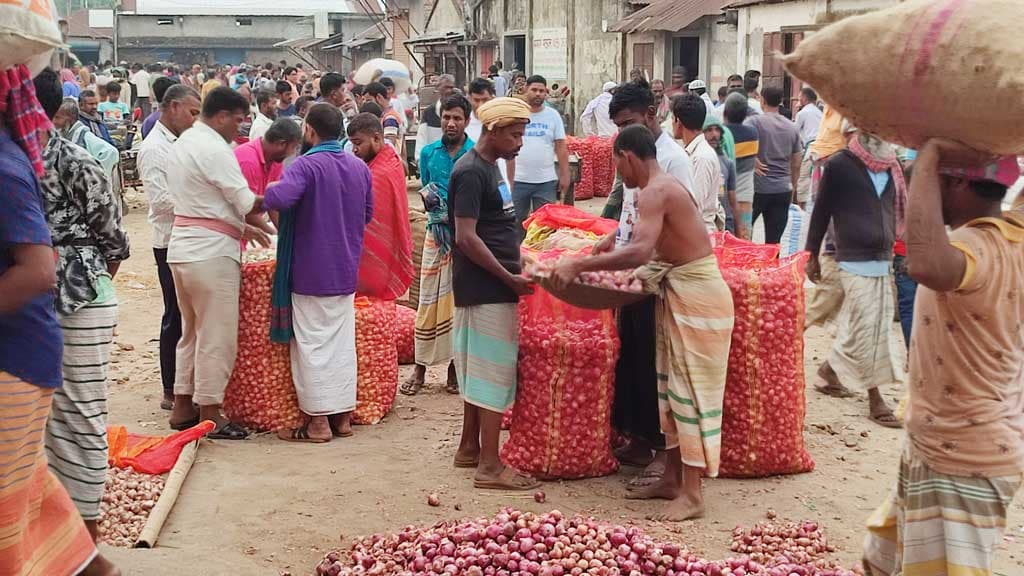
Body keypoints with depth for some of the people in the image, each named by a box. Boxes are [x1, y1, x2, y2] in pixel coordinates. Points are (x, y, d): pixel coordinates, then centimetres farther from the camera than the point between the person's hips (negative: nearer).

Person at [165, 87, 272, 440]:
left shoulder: (182, 143, 15)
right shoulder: (215, 149, -15)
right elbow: (247, 203, -14)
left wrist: (242, 226, 19)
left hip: (183, 247, 10)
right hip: (211, 252, -10)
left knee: (191, 331, 17)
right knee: (217, 336, -1)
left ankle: (183, 406, 24)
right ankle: (209, 414, 5)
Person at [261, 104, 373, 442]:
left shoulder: (306, 165, -16)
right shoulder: (359, 167, 5)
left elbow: (279, 198, -33)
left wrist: (263, 200, -12)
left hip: (311, 272, -6)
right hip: (346, 271, 6)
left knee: (313, 344, 2)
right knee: (342, 343, 13)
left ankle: (318, 422, 6)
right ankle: (343, 416, 18)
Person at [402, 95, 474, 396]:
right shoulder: (428, 153, 8)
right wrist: (429, 201, -5)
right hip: (437, 232, 2)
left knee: (459, 300, 4)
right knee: (428, 300, 2)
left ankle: (455, 366, 16)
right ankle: (420, 368, 11)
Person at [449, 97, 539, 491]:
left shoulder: (488, 167, 13)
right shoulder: (471, 172, -16)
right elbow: (466, 237, -22)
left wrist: (514, 267, 17)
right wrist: (509, 278, -20)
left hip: (490, 286, 10)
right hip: (486, 288, -10)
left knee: (480, 368, 15)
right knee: (496, 370, -6)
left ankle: (470, 448, 26)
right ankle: (490, 466, -2)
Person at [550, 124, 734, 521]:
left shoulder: (654, 192, -20)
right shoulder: (662, 187, 11)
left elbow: (640, 252, -35)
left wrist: (578, 265, -30)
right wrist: (615, 239, 29)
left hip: (696, 295, -10)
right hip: (677, 293, 10)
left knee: (690, 390, -6)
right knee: (671, 386, 15)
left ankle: (692, 495, 1)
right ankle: (672, 479, 24)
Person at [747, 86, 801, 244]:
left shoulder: (755, 121, -5)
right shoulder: (792, 127, 9)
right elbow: (796, 164, 13)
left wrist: (754, 163, -12)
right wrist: (793, 189, 23)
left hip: (758, 187, -4)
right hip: (783, 189, 4)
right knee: (774, 240, 4)